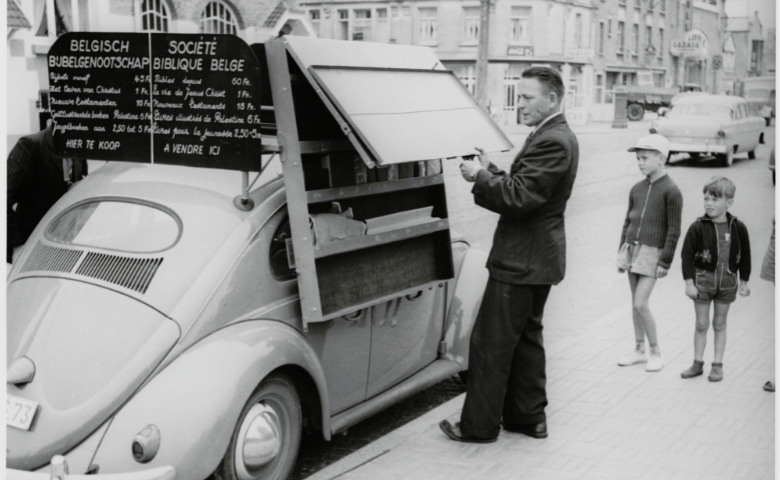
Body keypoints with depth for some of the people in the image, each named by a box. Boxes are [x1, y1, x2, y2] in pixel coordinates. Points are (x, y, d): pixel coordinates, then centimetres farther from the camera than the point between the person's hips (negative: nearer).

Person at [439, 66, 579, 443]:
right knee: (525, 338, 19)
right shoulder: (555, 137, 14)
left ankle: (480, 425, 8)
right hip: (535, 259, 11)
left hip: (521, 262, -11)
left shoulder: (552, 142, -21)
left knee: (489, 344, -2)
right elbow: (520, 187, 14)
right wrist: (489, 171, 1)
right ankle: (529, 416, 29)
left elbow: (518, 197, -27)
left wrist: (480, 175, -17)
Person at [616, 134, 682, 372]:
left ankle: (655, 352, 5)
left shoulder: (671, 191, -9)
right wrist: (621, 252, 12)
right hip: (632, 248, 6)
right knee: (635, 303, 10)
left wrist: (665, 262, -11)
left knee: (641, 304, -10)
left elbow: (674, 230, -9)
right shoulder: (637, 189, 10)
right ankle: (639, 350, 21)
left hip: (652, 252, -6)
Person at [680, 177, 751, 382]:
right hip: (703, 279, -1)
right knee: (701, 324, 6)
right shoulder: (697, 228, -10)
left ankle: (718, 365, 18)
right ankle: (698, 363, 19)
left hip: (727, 281, 1)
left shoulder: (738, 228, -3)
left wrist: (743, 281, 8)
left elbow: (745, 255, 7)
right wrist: (689, 282, -11)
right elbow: (687, 255, -7)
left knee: (720, 324, 10)